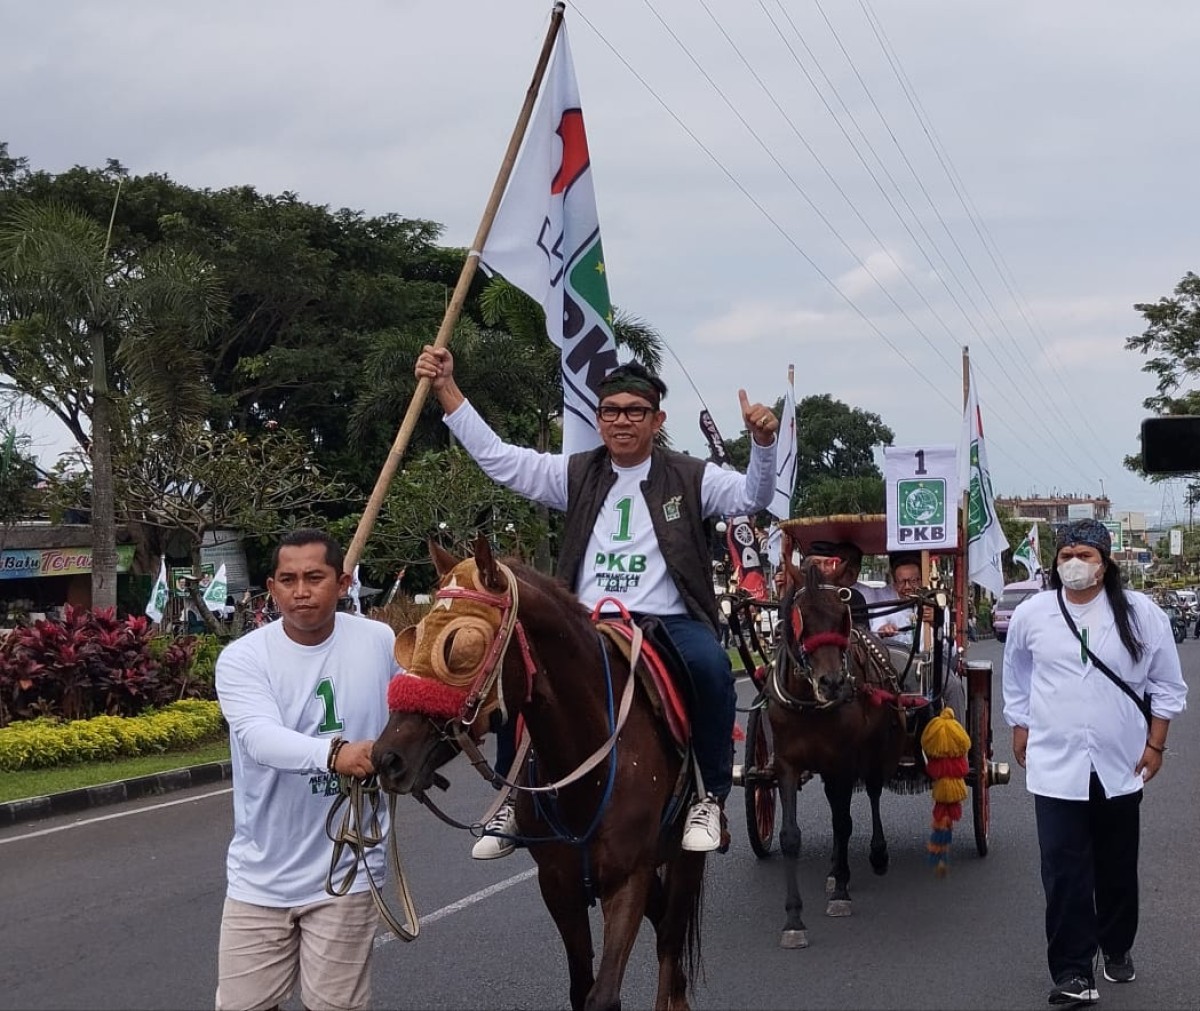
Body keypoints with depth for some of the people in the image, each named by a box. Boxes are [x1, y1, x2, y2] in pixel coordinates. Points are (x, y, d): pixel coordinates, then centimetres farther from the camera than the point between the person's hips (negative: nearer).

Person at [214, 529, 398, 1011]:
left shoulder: (380, 643, -4)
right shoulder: (241, 658, -9)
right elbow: (261, 737, -28)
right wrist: (334, 752, -44)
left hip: (346, 871, 0)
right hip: (260, 875, 0)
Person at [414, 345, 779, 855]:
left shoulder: (691, 478, 9)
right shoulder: (575, 475, 14)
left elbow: (751, 497, -3)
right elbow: (496, 456, 9)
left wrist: (762, 442, -22)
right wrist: (446, 387, 2)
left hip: (670, 622, -2)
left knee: (709, 664, -34)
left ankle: (713, 797, -17)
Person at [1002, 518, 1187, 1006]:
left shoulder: (1141, 613, -6)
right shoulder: (1031, 614, -4)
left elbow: (1167, 684, 3)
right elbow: (1016, 681, 12)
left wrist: (1155, 744, 0)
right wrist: (1020, 734, 13)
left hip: (1120, 764, 1)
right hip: (1056, 765, -1)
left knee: (1117, 867, 16)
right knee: (1064, 872, -7)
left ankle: (1117, 947, 37)